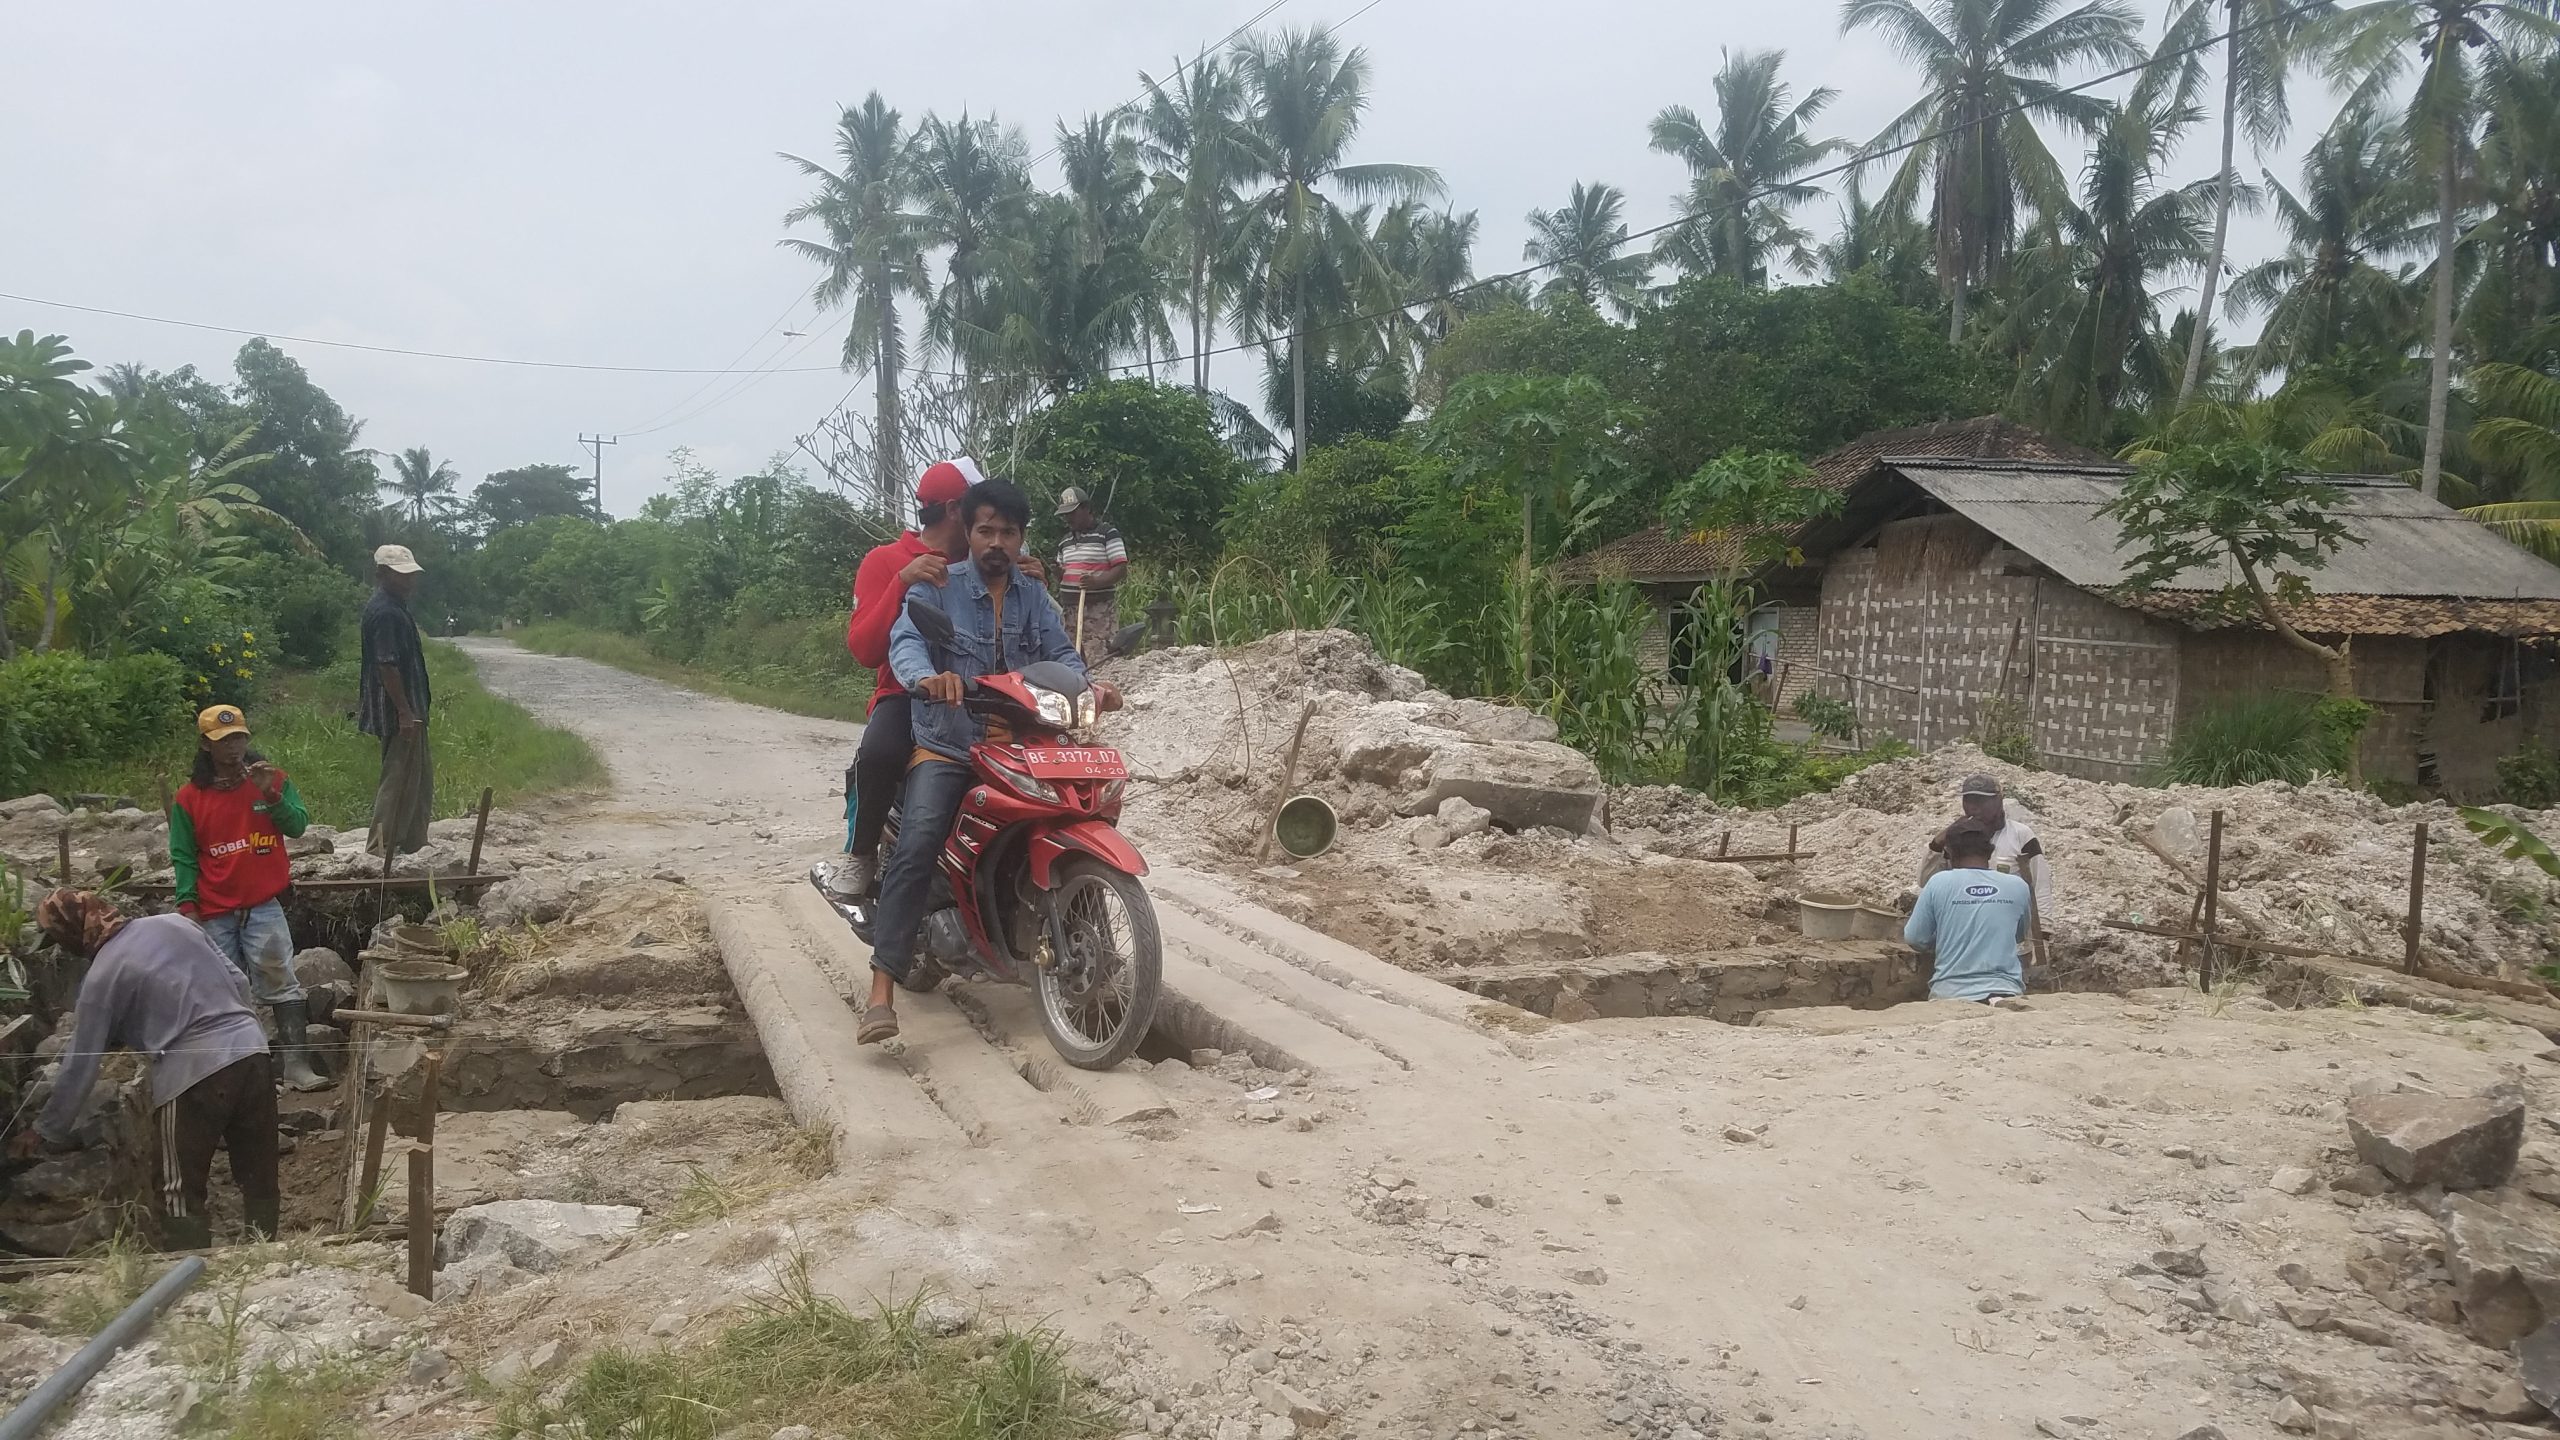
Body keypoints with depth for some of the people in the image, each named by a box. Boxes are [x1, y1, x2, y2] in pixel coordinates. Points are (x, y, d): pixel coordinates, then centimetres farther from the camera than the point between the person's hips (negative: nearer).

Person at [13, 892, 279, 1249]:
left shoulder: (100, 978, 1)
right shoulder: (176, 922, 13)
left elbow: (81, 1066, 6)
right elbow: (239, 983, 16)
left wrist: (46, 1130, 17)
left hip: (193, 1072, -5)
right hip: (252, 1050, 6)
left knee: (181, 1195, 11)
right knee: (259, 1178, 16)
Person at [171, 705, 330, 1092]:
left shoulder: (271, 779, 3)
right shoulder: (189, 796, 3)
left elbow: (298, 825, -5)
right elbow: (183, 856, 4)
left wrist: (271, 795, -20)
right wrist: (187, 904, -4)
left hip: (264, 907, -1)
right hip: (214, 914, 1)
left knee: (281, 985, -6)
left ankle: (297, 1065, -7)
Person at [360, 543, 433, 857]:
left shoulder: (394, 607, 15)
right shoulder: (385, 612, -18)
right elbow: (386, 665, -23)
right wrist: (405, 712, -23)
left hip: (408, 709, 11)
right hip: (398, 712, -11)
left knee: (420, 778, 17)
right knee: (399, 780, -4)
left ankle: (414, 843, 25)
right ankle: (382, 849, 2)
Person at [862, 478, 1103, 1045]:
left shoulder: (1034, 597, 14)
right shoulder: (936, 588, 0)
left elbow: (1062, 653, 3)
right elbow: (906, 641, -17)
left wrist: (1088, 685, -20)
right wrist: (926, 677, -41)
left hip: (1018, 746, 5)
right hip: (946, 746, -5)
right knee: (916, 847, -25)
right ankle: (882, 992, -30)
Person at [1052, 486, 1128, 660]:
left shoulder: (1107, 533, -3)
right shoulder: (1066, 540, 19)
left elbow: (1121, 569, -10)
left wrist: (1097, 582, -25)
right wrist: (1058, 597, 11)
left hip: (1099, 608, -7)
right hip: (1070, 609, 7)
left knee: (1098, 661, -14)